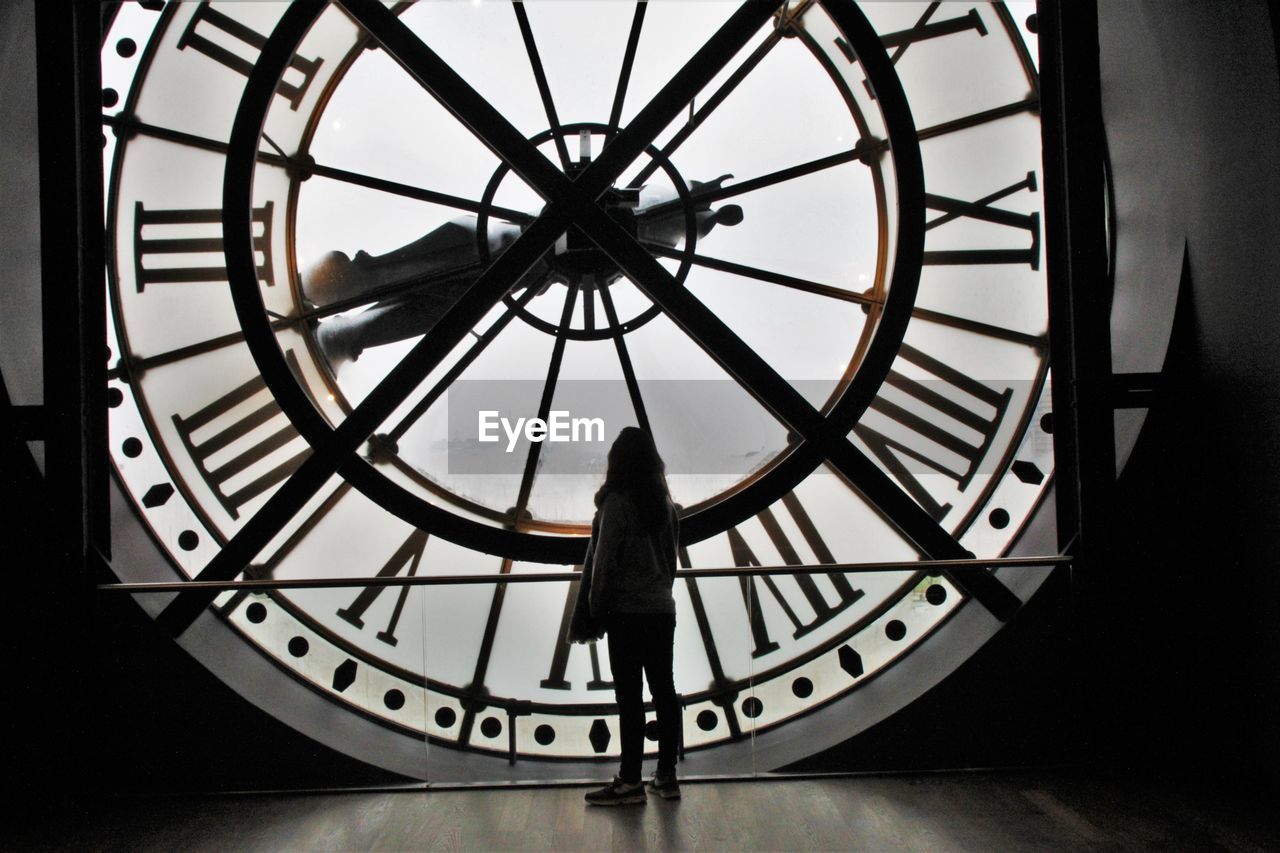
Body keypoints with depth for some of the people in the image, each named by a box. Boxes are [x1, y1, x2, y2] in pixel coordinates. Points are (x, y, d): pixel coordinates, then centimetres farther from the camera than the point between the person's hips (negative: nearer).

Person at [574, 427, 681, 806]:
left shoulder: (617, 502, -11)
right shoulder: (665, 503, 8)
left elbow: (602, 561, -11)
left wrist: (595, 610, -4)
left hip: (628, 612, -7)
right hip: (663, 609, 7)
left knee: (629, 696, -2)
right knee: (663, 690, 9)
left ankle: (630, 781, 3)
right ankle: (666, 776, 15)